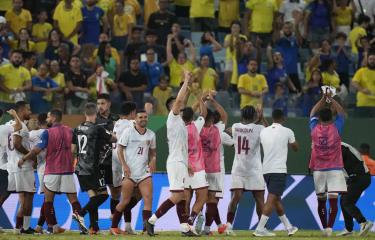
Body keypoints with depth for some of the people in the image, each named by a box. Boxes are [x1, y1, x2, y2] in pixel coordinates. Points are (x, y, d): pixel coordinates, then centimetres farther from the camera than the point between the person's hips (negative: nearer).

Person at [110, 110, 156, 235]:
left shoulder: (151, 134, 10)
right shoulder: (128, 132, -4)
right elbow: (119, 149, -4)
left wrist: (153, 160, 0)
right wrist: (124, 165, -14)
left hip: (144, 172, 4)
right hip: (129, 172, -4)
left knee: (148, 199, -9)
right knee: (125, 201, -1)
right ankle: (113, 227, 13)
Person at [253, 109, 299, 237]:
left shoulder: (264, 131, 7)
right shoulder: (287, 132, -3)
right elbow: (296, 148, 13)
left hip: (266, 169, 6)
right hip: (279, 170, -6)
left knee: (276, 199, 16)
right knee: (272, 199, -9)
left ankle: (288, 227, 28)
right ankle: (260, 229, -19)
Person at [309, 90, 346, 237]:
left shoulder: (315, 128, -3)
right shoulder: (335, 128, -7)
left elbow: (312, 113, 16)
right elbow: (341, 113, 9)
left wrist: (323, 99, 17)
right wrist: (331, 99, 12)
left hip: (318, 170, 2)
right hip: (335, 169, -2)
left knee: (321, 201, 12)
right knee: (333, 200, -8)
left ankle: (325, 227, 15)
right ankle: (329, 227, -22)